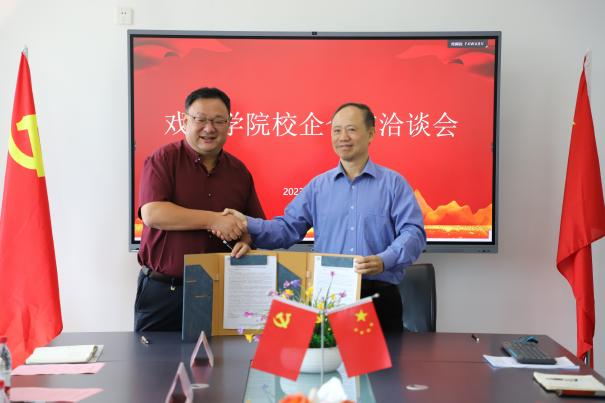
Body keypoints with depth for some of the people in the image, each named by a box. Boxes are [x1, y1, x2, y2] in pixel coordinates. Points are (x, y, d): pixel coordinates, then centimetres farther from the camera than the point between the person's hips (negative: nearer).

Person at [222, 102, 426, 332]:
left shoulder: (394, 183, 4)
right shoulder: (318, 186, 13)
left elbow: (413, 233, -4)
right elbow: (287, 228, 9)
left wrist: (384, 261, -22)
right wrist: (247, 224, -9)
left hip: (379, 294, -2)